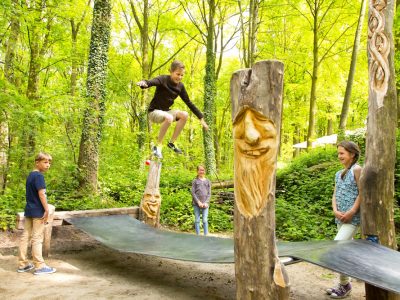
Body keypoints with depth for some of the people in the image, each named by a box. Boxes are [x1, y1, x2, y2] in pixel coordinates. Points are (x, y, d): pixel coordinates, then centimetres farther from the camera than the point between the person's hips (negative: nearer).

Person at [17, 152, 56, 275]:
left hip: (28, 210, 9)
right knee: (37, 238, -3)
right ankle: (39, 266, 4)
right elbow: (41, 194, -21)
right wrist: (47, 210, -18)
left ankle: (23, 264, 20)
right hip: (38, 211, -9)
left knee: (25, 236, 12)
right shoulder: (39, 176, -15)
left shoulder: (30, 175, 13)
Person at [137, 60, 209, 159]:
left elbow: (189, 103, 4)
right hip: (154, 111, -6)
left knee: (184, 115, -20)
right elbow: (151, 82, -36)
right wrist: (144, 83, -62)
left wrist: (201, 118, 1)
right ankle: (158, 146, -20)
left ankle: (172, 142, -7)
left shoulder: (180, 86, 0)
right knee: (169, 118, -36)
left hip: (166, 111, 6)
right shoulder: (163, 79, -15)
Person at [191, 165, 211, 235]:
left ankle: (206, 235, 1)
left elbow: (209, 193, 8)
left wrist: (206, 202, -6)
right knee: (197, 220, 1)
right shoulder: (195, 181, 7)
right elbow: (193, 192, 0)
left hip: (205, 204, 1)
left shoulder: (208, 181, 12)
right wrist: (198, 202, -9)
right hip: (196, 203, -1)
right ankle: (198, 235, 8)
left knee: (205, 220, -4)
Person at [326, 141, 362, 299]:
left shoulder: (357, 169, -8)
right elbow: (335, 195, 9)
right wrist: (335, 210, -8)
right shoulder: (339, 174, 13)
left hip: (353, 218, -7)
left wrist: (351, 212, -18)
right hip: (340, 218, 8)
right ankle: (344, 284, 23)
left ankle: (344, 284, 2)